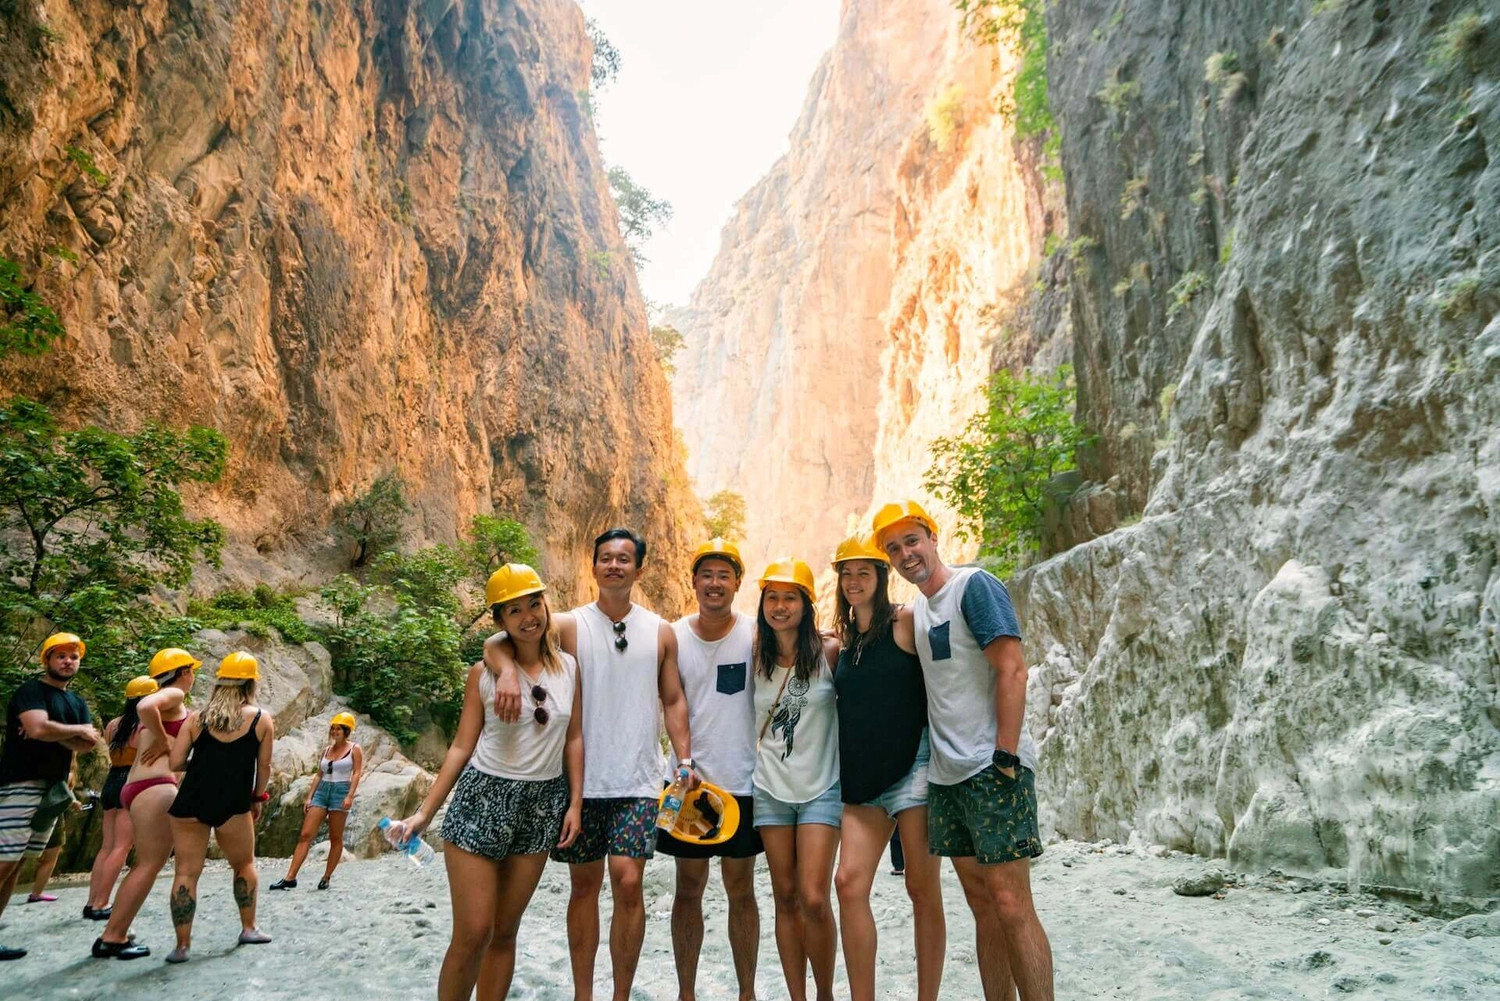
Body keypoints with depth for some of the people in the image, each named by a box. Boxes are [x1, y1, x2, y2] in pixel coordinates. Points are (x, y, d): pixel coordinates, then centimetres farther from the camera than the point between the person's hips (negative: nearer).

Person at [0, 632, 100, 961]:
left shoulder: (78, 703, 16)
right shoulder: (31, 690, -6)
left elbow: (87, 744, 5)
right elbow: (39, 728, -24)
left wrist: (54, 733, -12)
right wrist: (78, 730, -8)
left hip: (53, 788, 8)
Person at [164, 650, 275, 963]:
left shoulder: (197, 717, 5)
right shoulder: (262, 718, 1)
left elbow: (176, 763, 0)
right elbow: (264, 766, 4)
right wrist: (258, 798, 18)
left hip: (189, 803, 1)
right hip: (233, 805, -1)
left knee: (186, 872, 7)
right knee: (244, 865, 18)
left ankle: (182, 945, 8)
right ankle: (248, 928, 27)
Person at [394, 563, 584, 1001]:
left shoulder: (569, 667, 1)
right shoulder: (483, 673, -5)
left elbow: (574, 739, 6)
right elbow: (462, 747, -1)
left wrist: (575, 804, 2)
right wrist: (424, 813, -3)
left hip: (542, 804, 2)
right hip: (483, 799, -2)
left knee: (505, 932, 12)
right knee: (473, 935, -2)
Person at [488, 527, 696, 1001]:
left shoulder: (660, 632, 5)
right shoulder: (569, 625, -1)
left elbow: (673, 701, 8)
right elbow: (496, 642, -10)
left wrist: (685, 760, -3)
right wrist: (507, 670, -32)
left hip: (638, 781, 0)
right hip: (581, 779, 0)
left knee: (628, 882, -8)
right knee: (584, 885, 11)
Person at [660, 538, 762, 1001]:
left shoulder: (756, 634, -5)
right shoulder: (673, 636, -1)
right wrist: (684, 762, -7)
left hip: (742, 781, -1)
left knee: (741, 890, 11)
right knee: (688, 888, 11)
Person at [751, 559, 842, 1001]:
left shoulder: (829, 651, -8)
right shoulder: (757, 657, 1)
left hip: (821, 787, -3)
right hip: (771, 787, 3)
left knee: (813, 899, -7)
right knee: (785, 898, 8)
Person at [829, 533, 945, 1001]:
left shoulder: (907, 622, -4)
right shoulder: (841, 642, 12)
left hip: (913, 766, -5)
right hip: (862, 775, 5)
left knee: (923, 889, 2)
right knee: (849, 881, -4)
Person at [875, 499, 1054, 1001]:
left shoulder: (974, 585, -9)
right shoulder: (915, 610, 14)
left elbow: (1012, 670, -15)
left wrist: (1005, 757, -19)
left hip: (993, 770, -7)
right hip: (945, 773, 8)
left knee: (1011, 905, -6)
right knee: (981, 904, 12)